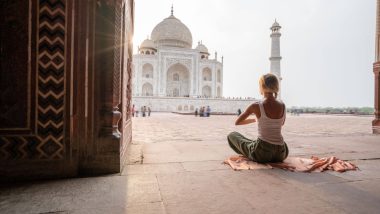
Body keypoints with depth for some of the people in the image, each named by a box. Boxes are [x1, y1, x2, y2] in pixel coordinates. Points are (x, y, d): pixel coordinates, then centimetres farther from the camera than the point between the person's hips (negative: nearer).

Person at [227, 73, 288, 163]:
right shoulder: (282, 105, -1)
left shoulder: (256, 106, -13)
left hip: (262, 153, -5)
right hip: (281, 154, 5)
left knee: (231, 135, 16)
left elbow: (237, 122, 2)